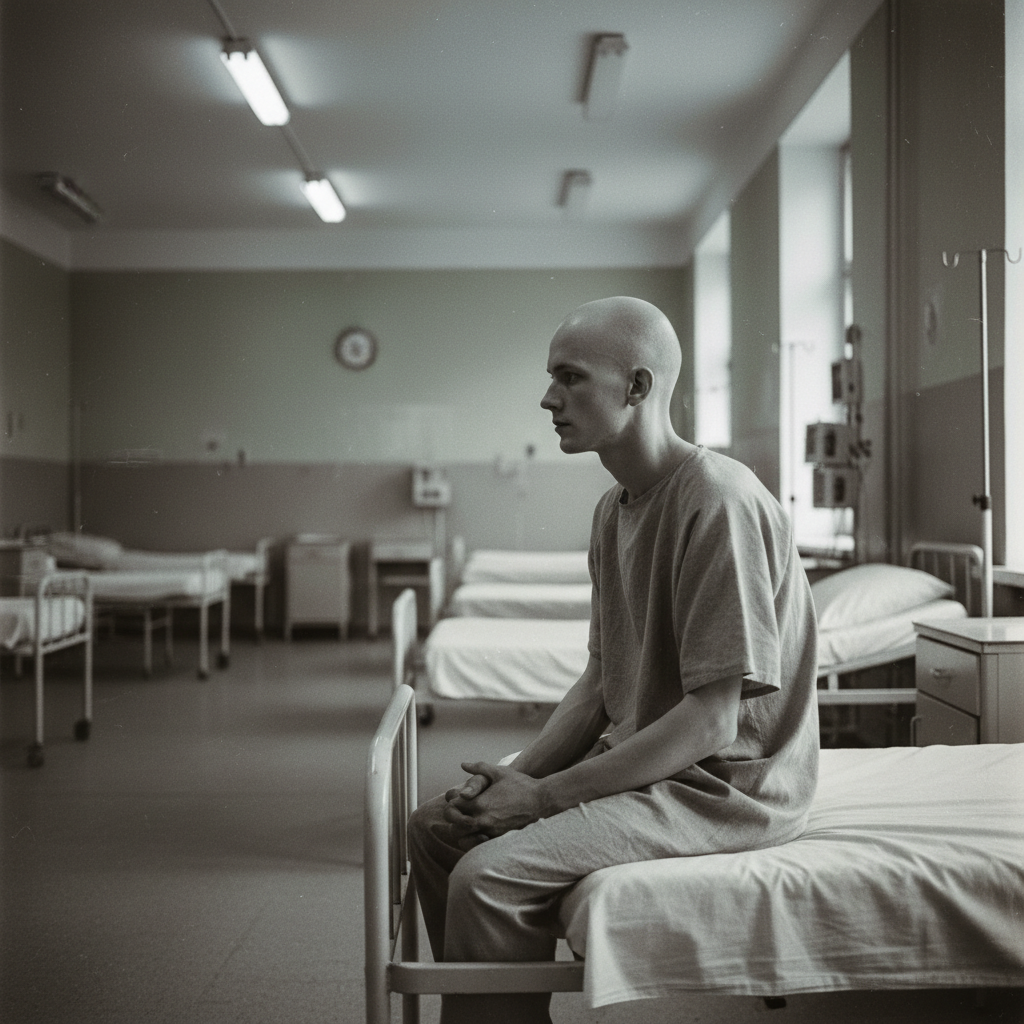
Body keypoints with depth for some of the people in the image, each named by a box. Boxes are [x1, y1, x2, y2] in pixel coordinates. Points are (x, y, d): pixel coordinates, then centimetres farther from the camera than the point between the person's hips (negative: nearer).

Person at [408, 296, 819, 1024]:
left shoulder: (718, 500, -21)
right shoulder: (615, 507, 8)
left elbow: (711, 721, -23)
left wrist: (543, 795, -19)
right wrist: (516, 773, -3)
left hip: (724, 784, -9)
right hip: (638, 765, 9)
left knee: (487, 877, -22)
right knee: (437, 826, 7)